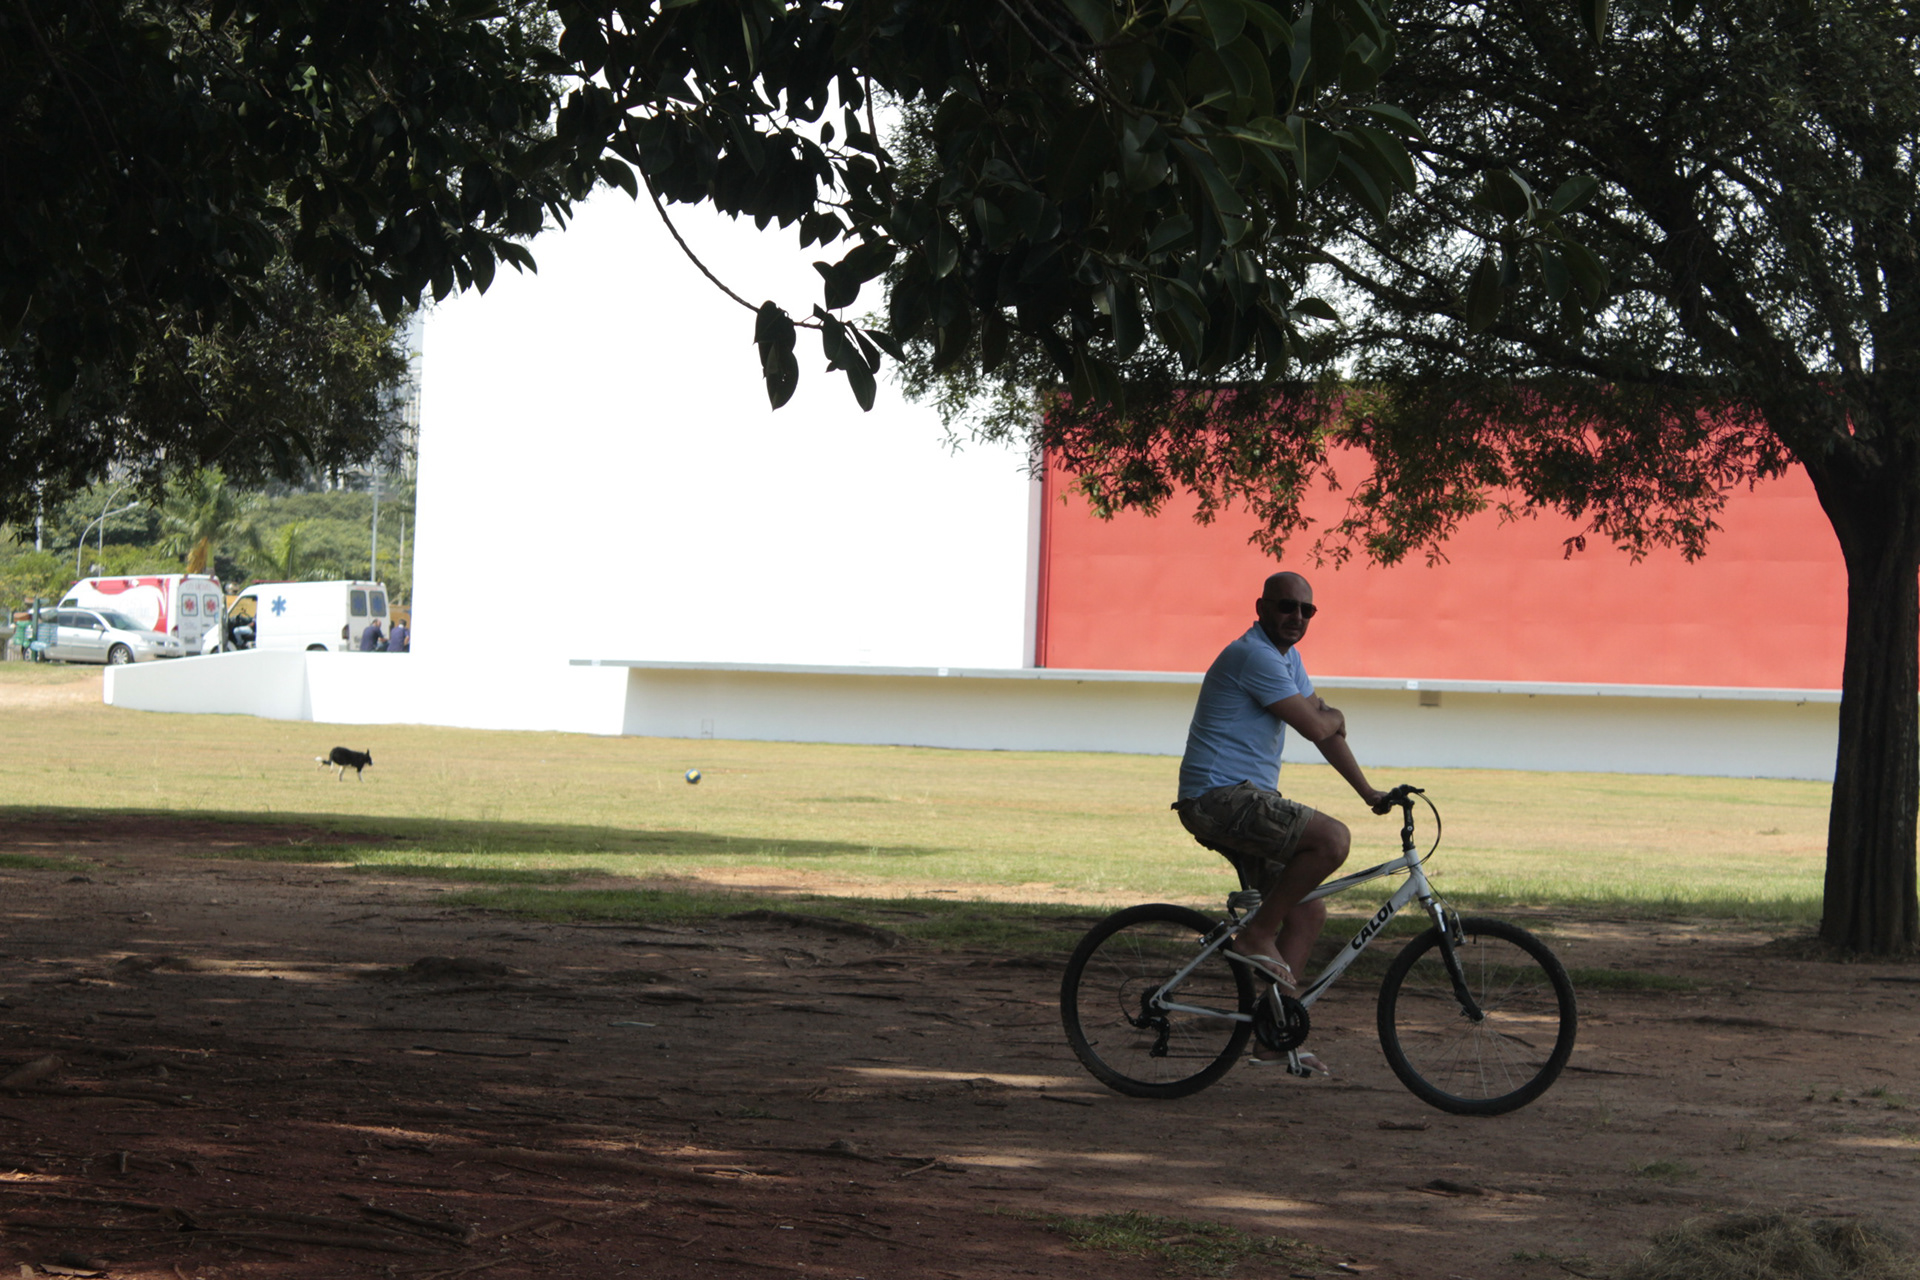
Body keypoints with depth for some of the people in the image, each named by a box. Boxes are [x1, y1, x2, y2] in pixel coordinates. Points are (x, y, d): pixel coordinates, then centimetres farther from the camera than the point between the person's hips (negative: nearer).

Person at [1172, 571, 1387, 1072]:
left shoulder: (1288, 657, 18)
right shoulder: (1254, 656, -15)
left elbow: (1328, 731, 22)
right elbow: (1316, 727, -18)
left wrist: (1369, 793, 18)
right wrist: (1334, 717, 6)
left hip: (1244, 800, 11)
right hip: (1220, 798, -11)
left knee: (1308, 913, 10)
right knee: (1332, 838, -26)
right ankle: (1257, 936, -14)